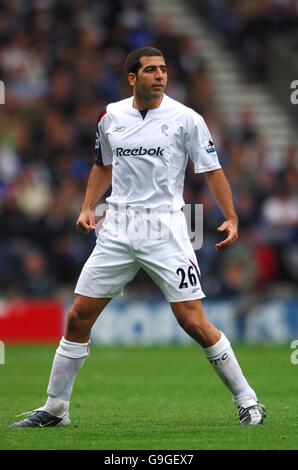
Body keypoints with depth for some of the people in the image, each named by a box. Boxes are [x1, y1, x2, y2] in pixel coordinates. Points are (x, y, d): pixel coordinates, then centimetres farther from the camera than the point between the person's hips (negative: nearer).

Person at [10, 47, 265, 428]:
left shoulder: (185, 119, -5)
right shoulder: (110, 117, 7)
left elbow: (212, 171, -1)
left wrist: (231, 218, -11)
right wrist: (87, 207, 9)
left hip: (165, 227, -4)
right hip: (117, 228, 4)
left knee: (193, 323, -9)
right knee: (78, 318, 3)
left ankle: (247, 401, 5)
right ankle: (54, 408, 15)